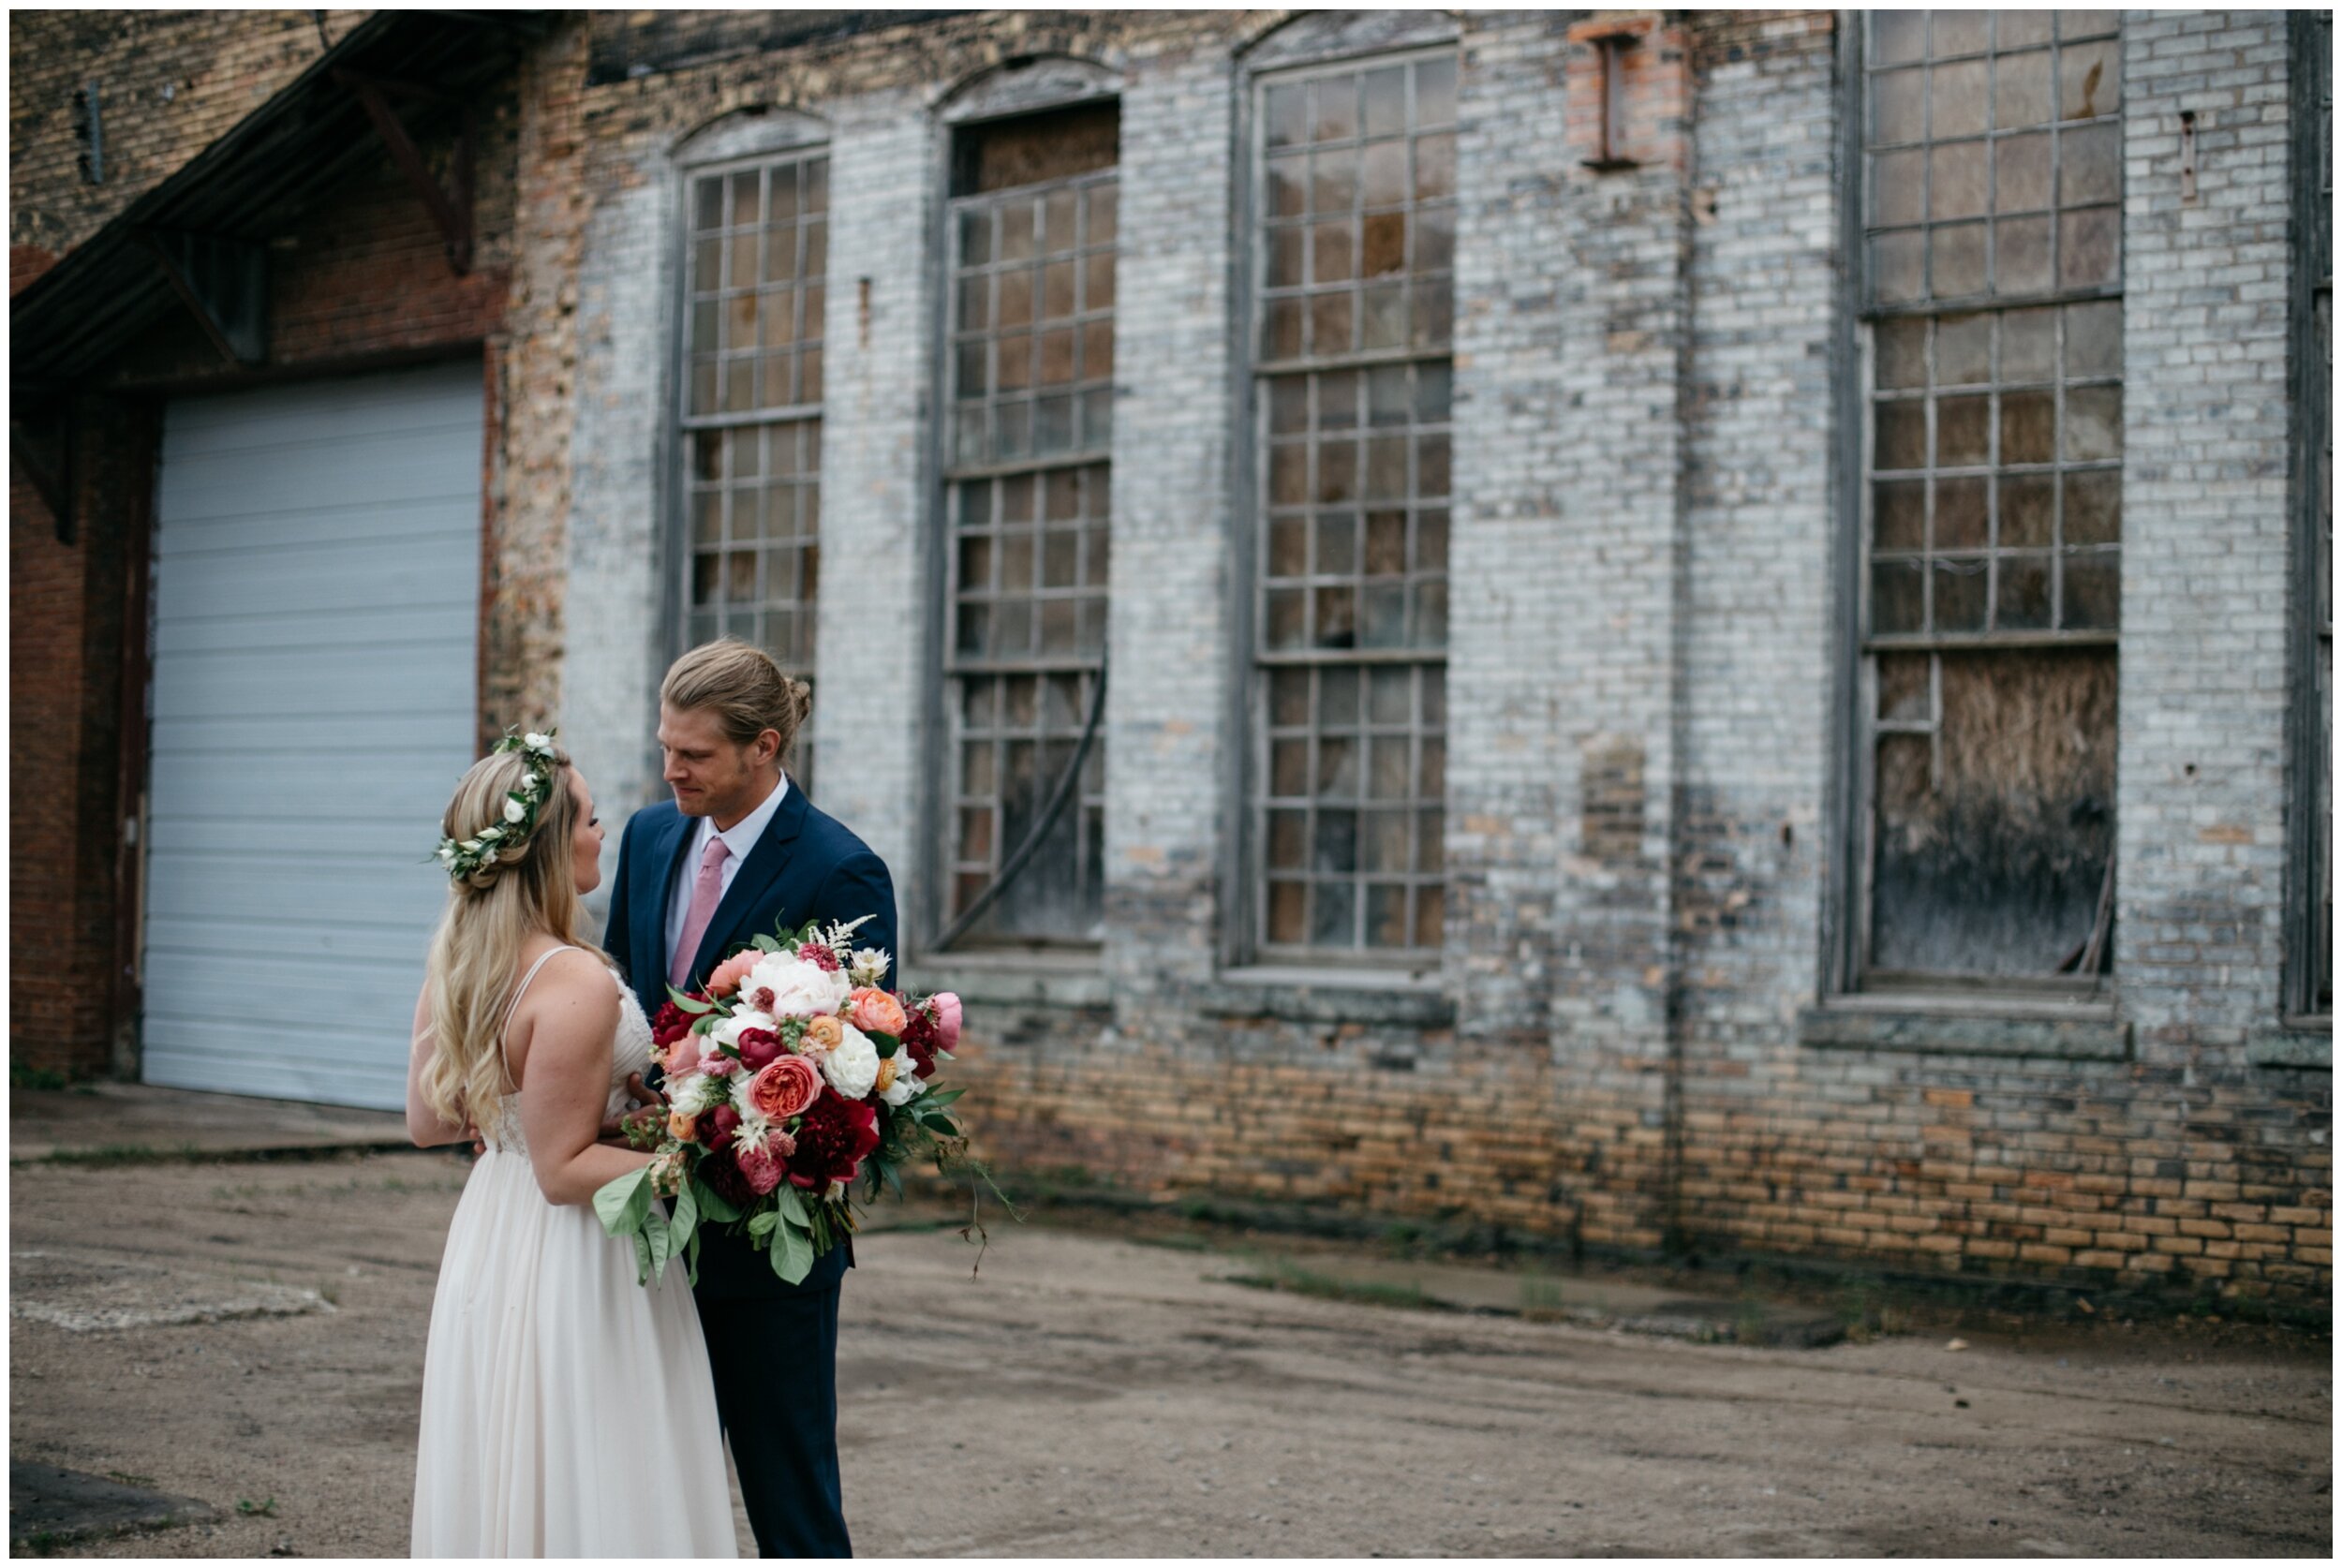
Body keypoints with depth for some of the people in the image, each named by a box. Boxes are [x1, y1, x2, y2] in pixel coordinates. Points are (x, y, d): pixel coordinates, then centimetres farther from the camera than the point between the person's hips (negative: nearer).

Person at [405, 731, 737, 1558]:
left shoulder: (455, 962, 2)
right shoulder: (576, 984, -24)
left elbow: (427, 1122, 10)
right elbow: (565, 1170, -20)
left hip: (489, 1250, 9)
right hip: (570, 1271, -9)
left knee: (503, 1490, 17)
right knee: (589, 1499, 1)